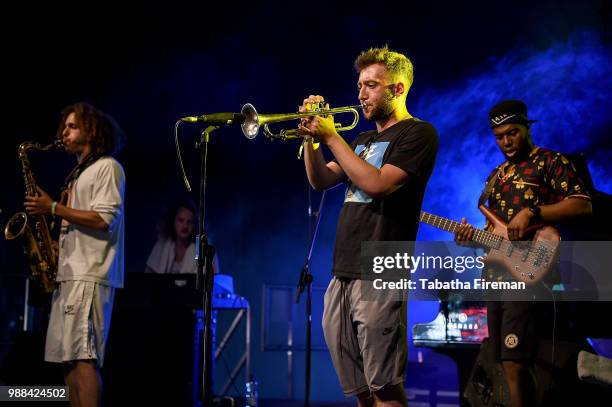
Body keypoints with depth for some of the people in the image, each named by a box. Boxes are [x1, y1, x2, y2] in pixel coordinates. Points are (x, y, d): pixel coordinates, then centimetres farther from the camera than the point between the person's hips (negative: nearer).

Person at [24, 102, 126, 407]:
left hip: (90, 274, -10)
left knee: (83, 356, -16)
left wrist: (54, 208, -12)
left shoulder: (107, 167, -3)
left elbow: (102, 219, -15)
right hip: (69, 272, 10)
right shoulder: (79, 173, 24)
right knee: (68, 356, 6)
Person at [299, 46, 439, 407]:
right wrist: (311, 137, 4)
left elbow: (377, 184, -15)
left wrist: (331, 137, -11)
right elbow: (321, 180, 19)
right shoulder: (364, 140, 24)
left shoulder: (418, 133, -2)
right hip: (343, 274, 8)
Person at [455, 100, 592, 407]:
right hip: (496, 276, 8)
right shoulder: (496, 176, 23)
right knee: (509, 365, 8)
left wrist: (531, 212, -19)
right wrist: (473, 237, 5)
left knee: (513, 365, -16)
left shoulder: (549, 162, 0)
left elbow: (582, 204, -10)